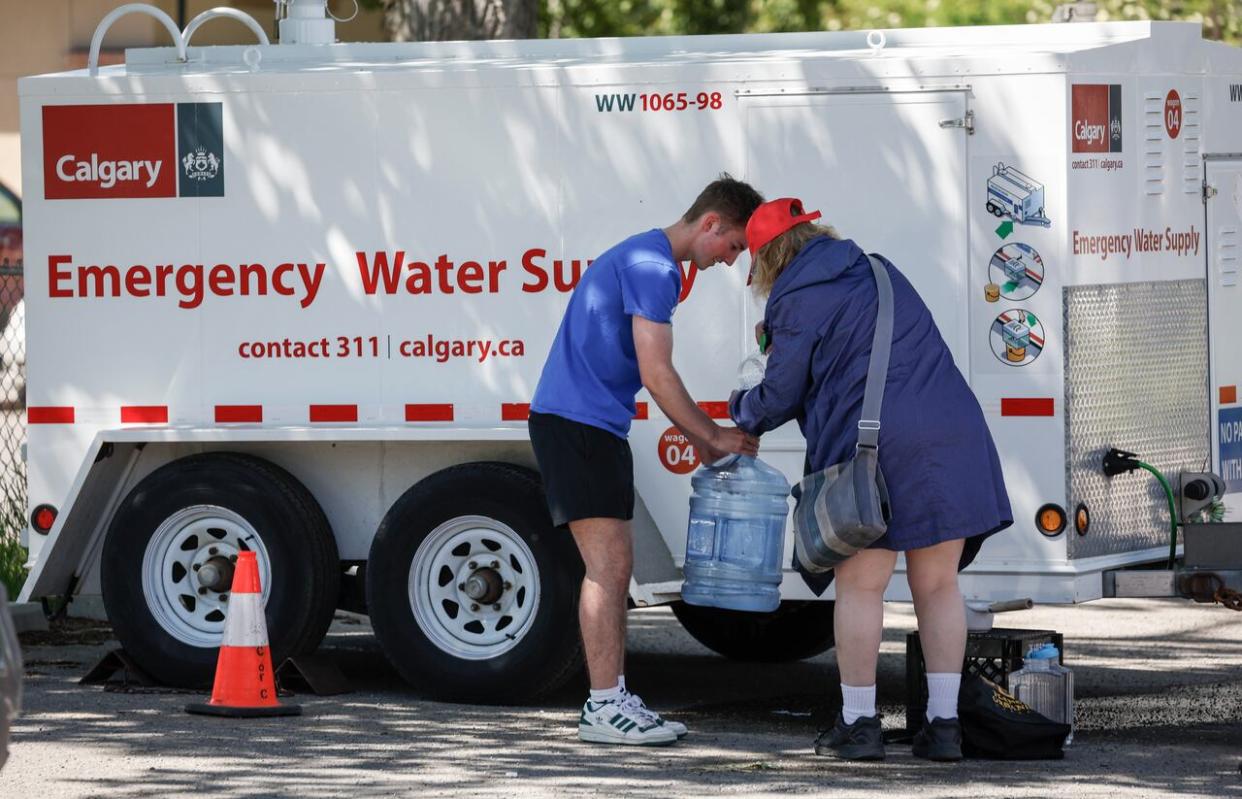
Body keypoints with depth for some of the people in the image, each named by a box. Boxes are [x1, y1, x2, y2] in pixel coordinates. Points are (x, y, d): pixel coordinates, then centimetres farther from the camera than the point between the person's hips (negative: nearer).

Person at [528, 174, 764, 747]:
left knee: (613, 567, 10)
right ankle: (604, 707, -13)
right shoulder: (653, 268, -15)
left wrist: (702, 437, 21)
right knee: (607, 562, -12)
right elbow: (657, 375, -19)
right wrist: (713, 437, -9)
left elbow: (648, 375, 25)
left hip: (596, 426, 11)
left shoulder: (645, 260, 19)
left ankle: (612, 700, 13)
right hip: (573, 421, -11)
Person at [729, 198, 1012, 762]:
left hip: (873, 443, -6)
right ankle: (943, 723, 7)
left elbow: (780, 397, 4)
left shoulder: (798, 303, -1)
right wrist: (781, 339, 41)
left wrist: (742, 413, 26)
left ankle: (858, 722, 5)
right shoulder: (879, 273, 21)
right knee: (937, 586, 9)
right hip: (952, 432, 6)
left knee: (860, 586, 3)